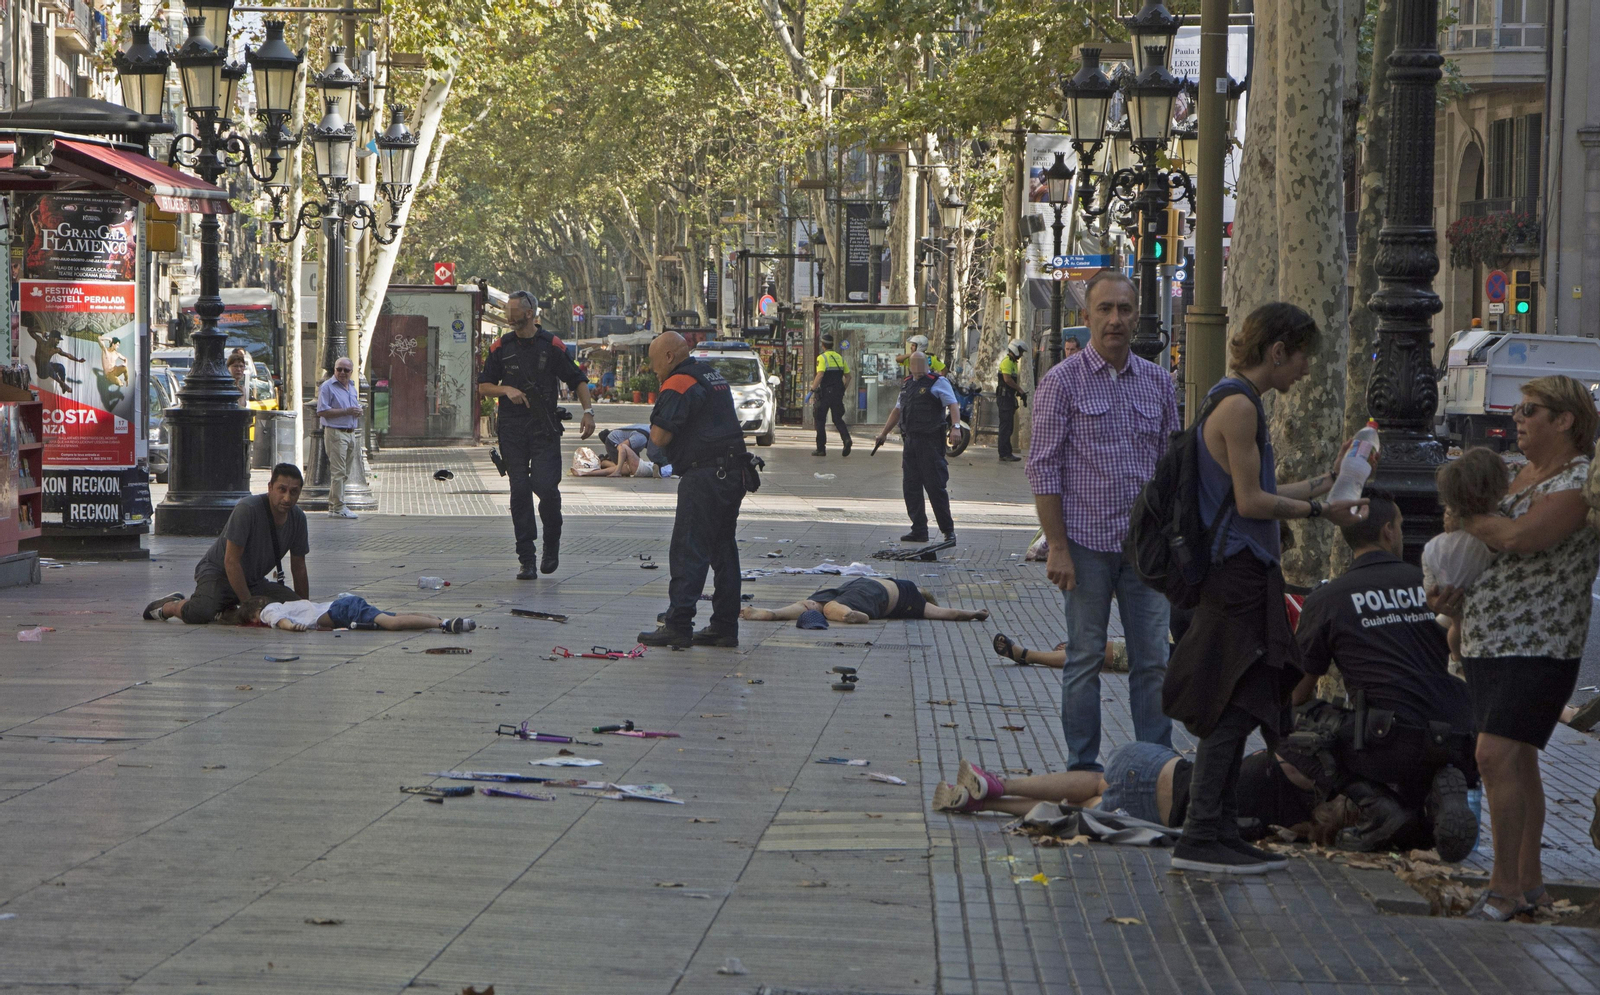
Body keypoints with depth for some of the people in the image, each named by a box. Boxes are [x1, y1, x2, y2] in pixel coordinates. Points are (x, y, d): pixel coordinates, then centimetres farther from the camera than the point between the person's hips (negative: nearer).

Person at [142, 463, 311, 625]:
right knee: (200, 614, -36)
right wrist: (250, 605, -23)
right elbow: (231, 561, -23)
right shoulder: (247, 509, -24)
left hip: (254, 581, 7)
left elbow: (299, 568, 8)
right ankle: (169, 606, 2)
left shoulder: (297, 518, -4)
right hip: (218, 572, -7)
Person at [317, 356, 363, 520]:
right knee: (338, 472, -10)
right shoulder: (327, 387, -7)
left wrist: (357, 412, 3)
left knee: (345, 473, 10)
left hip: (351, 433, 8)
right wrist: (346, 411, -18)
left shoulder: (353, 388, 18)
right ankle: (338, 508, -8)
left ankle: (333, 505, 16)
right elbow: (322, 412, -15)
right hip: (336, 433, -8)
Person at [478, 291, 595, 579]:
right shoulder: (501, 347, 8)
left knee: (545, 486, -14)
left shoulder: (552, 346, 2)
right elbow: (483, 387, 12)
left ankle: (551, 544, 11)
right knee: (520, 491, -1)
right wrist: (506, 389, -7)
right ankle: (526, 560, 3)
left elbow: (577, 380, 8)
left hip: (545, 428, -2)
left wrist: (588, 411, -4)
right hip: (512, 428, 2)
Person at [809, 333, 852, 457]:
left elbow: (820, 375, -20)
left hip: (825, 392, -5)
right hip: (838, 393, 5)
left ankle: (821, 449, 4)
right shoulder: (840, 358, 13)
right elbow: (848, 376, 14)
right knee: (838, 419, 12)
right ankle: (846, 438, -15)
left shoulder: (822, 358, -7)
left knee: (820, 421, 5)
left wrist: (812, 390, -16)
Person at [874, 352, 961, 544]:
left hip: (931, 441, -7)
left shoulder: (938, 383, -4)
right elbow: (898, 411, 29)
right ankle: (919, 530, 12)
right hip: (911, 440, 7)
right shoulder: (907, 384, 18)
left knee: (936, 486, -7)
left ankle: (948, 530, 1)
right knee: (910, 487, 5)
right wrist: (884, 433, 31)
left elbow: (953, 405, -15)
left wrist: (955, 427, -30)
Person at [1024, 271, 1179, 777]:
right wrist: (1057, 546, -11)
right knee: (1085, 659, 4)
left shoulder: (1157, 381, 9)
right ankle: (1083, 767, 12)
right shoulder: (1062, 381, -4)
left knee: (1153, 659, 4)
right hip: (1087, 544, -3)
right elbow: (1043, 467, -6)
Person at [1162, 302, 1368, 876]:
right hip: (1236, 573, -10)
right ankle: (1200, 838, -7)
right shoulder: (1238, 404, -14)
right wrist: (1319, 510, -8)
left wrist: (1329, 481, 22)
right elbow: (1251, 502, -17)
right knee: (1231, 709, -9)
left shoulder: (1240, 403, 18)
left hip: (1242, 574, 10)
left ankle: (1219, 833, 14)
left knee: (1235, 710, 10)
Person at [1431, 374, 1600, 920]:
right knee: (1516, 760, 13)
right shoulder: (1525, 474, 15)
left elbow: (1519, 537, -27)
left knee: (1497, 755, -17)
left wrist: (1465, 519, -9)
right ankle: (1530, 882, 21)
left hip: (1537, 646, -9)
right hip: (1488, 643, 9)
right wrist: (1459, 592, 6)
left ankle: (1504, 888, -12)